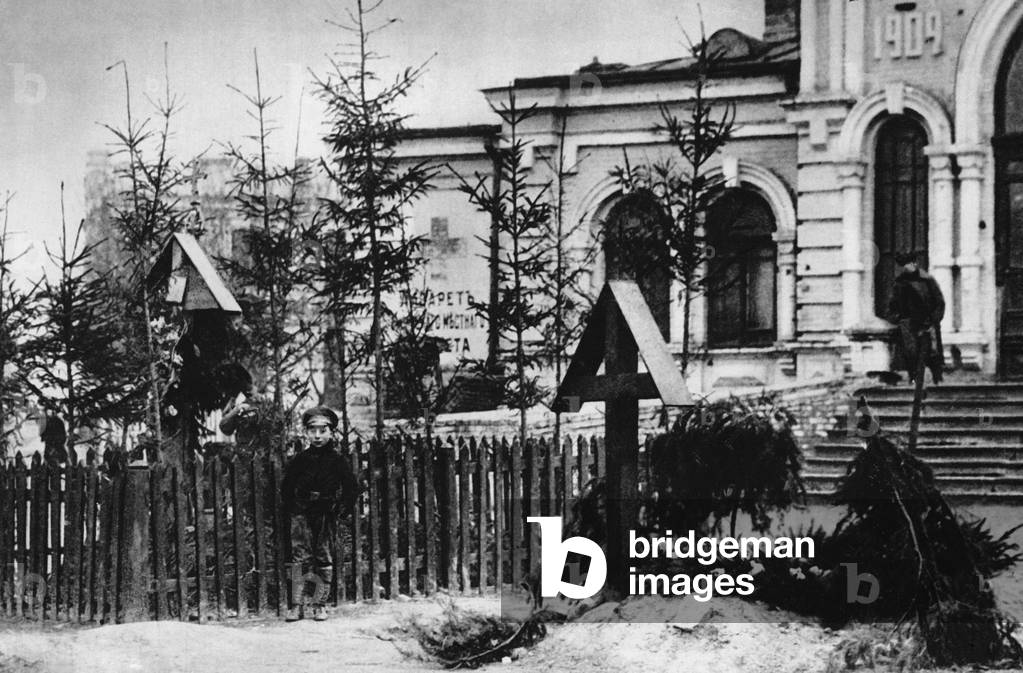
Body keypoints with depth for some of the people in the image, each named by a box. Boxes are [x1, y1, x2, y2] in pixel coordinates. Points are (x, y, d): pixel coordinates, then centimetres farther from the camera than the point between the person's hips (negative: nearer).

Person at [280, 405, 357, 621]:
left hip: (327, 515, 0)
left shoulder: (337, 460, 0)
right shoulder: (300, 459, 3)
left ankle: (319, 604, 10)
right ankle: (297, 605, -6)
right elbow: (286, 486, 11)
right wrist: (290, 508, 5)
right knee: (301, 558, -5)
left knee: (324, 559, 3)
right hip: (302, 514, 0)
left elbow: (350, 487, 6)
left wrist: (343, 508, -1)